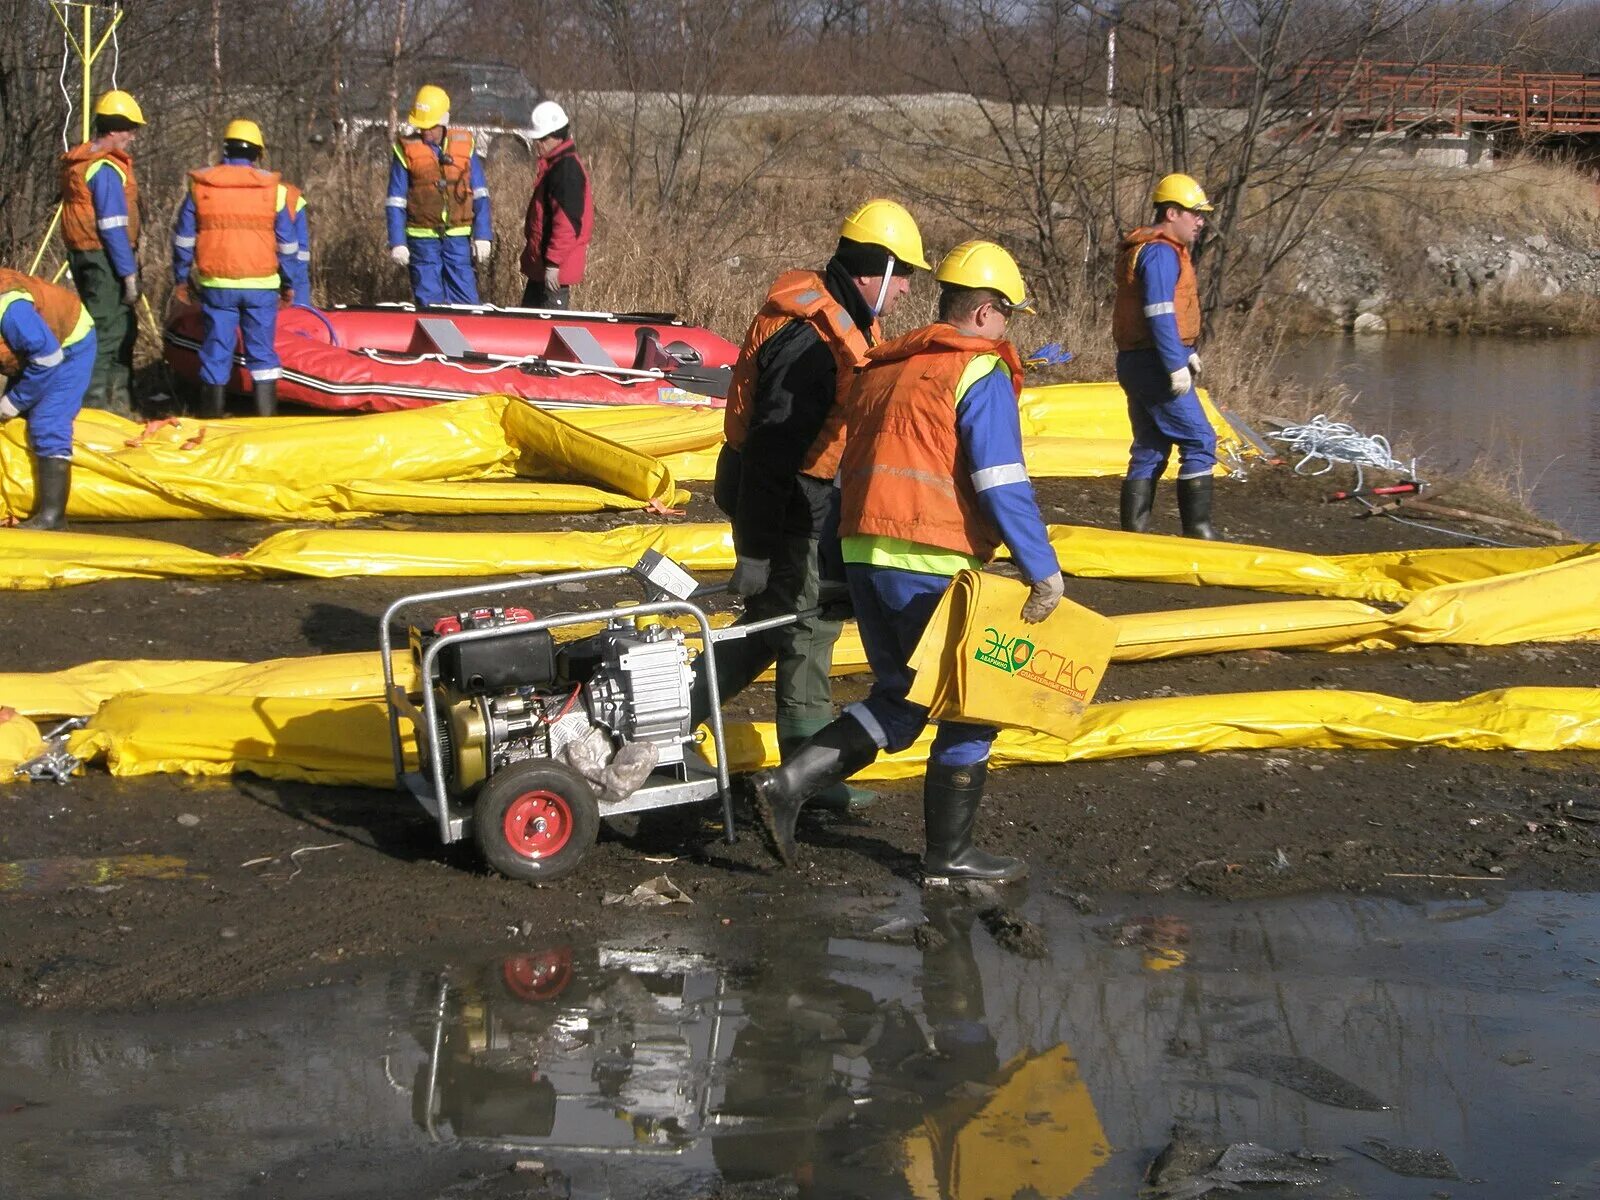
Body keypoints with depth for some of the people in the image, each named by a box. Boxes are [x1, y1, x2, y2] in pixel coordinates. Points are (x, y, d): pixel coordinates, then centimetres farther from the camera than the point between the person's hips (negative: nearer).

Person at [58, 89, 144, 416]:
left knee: (122, 328, 18)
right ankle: (95, 403, -3)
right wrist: (129, 272, -17)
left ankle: (119, 399, 26)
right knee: (106, 332, -5)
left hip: (82, 255, 10)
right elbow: (113, 227, -20)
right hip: (105, 260, -10)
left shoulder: (78, 162, 14)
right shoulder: (106, 169, -17)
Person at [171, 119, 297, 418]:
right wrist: (288, 281, 17)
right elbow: (287, 244, 5)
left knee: (216, 351, 7)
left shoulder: (200, 186, 1)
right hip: (261, 285, -1)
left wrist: (182, 277, 17)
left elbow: (183, 238, 6)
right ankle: (266, 413, 4)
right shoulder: (273, 189, 0)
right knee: (262, 352, 6)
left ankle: (213, 415, 12)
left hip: (216, 285, 1)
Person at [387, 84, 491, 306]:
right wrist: (397, 242, -4)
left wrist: (482, 235, 0)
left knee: (466, 301, -1)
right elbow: (396, 202, 3)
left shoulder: (464, 145, 5)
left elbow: (480, 196, 7)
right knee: (428, 302, 3)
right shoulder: (407, 149, 1)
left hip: (458, 238, 1)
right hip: (423, 239, -1)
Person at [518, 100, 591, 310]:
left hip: (555, 269, -11)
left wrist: (553, 263, -24)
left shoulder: (567, 169, -19)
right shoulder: (552, 165, 14)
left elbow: (567, 221, -24)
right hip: (540, 265, 11)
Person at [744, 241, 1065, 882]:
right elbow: (1002, 485, -16)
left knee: (899, 699, 17)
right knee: (971, 706, 6)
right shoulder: (979, 374, -7)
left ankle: (787, 783, 2)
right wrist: (1043, 571, -14)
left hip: (863, 554, 8)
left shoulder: (883, 366, 18)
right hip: (930, 565, -8)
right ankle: (950, 853, 12)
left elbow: (851, 466, 24)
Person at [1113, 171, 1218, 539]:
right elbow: (1159, 314, -22)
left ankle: (1133, 533, 13)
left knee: (1149, 449, 12)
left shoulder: (1165, 250, 19)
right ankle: (1197, 530, -8)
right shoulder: (1161, 253, -15)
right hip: (1155, 365, -11)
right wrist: (1176, 365, -23)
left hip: (1138, 364, 11)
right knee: (1199, 442, -7)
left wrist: (1186, 352, 26)